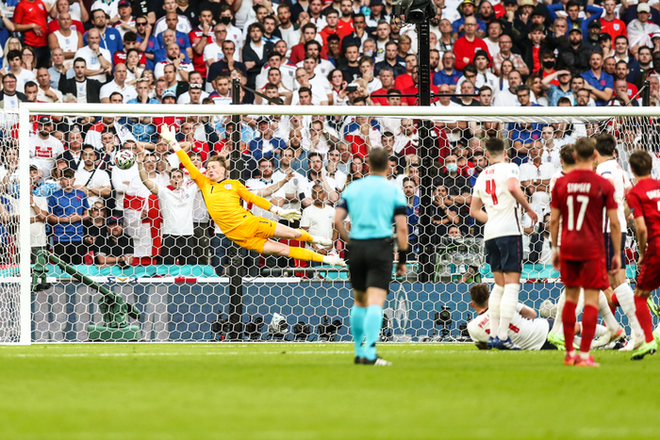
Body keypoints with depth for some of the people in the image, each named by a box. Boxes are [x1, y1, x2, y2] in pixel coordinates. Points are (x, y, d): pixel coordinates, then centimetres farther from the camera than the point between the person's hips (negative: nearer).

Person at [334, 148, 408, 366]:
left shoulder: (353, 187, 9)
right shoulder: (393, 189, 1)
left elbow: (337, 219, 2)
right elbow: (401, 227, -5)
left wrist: (349, 242, 14)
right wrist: (402, 258, 2)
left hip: (357, 246, 3)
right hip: (381, 246, -3)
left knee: (360, 301, 18)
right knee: (375, 302, -11)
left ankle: (359, 352, 25)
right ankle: (370, 353, -24)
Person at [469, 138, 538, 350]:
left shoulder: (482, 176, 18)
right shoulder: (509, 168, 0)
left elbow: (474, 210, 22)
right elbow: (513, 188, -21)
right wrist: (529, 210, -10)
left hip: (490, 234, 6)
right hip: (509, 231, -6)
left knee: (499, 285, 16)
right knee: (512, 284, -8)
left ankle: (493, 334, 12)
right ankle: (503, 336, -17)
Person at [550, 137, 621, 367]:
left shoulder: (561, 183, 3)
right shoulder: (604, 185, -5)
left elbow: (554, 220, 5)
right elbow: (614, 223, -5)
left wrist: (555, 248, 15)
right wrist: (617, 253, 3)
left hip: (568, 247, 3)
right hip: (592, 248, -3)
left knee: (570, 298, 14)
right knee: (591, 300, -1)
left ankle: (569, 352, 17)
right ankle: (584, 355, -8)